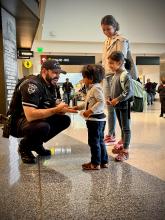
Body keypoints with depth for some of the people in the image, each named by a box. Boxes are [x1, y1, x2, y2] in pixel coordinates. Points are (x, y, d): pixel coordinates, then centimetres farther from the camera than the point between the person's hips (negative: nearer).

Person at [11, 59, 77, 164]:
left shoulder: (50, 86, 4)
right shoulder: (32, 85, -25)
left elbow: (51, 109, 5)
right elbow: (30, 115, -35)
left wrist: (62, 109, -18)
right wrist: (57, 109, -29)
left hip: (39, 119, 9)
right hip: (19, 122, -9)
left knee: (65, 120, -1)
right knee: (43, 127, -37)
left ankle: (36, 144, 11)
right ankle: (24, 147, -4)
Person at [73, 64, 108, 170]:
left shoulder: (96, 88, -16)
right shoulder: (92, 89, 16)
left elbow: (101, 102, -26)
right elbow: (88, 103, 23)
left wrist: (90, 111, -29)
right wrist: (78, 107, 20)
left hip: (95, 119, -10)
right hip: (97, 119, 10)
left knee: (94, 141, -1)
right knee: (100, 141, 15)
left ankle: (95, 163, 9)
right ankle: (104, 161, 25)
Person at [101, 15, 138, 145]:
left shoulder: (121, 40, -5)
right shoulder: (107, 42, 18)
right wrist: (103, 75, 12)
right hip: (107, 77, 7)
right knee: (110, 108, 9)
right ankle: (111, 135, 19)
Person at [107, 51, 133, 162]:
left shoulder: (125, 75, -18)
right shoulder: (115, 75, 9)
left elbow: (129, 92, -23)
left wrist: (117, 99, -22)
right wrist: (110, 99, 5)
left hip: (124, 105, -8)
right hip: (117, 105, 8)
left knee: (126, 128, 0)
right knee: (121, 126, 20)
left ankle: (125, 151, 6)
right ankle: (122, 144, 36)